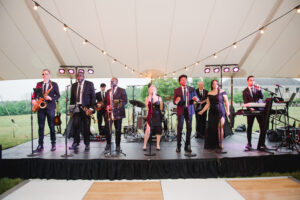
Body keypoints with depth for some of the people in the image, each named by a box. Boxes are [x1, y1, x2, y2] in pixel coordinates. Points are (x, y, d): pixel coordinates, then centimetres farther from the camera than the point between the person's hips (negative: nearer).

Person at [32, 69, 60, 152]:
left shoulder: (54, 84, 6)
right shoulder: (38, 84, 16)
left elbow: (58, 95, 1)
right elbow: (35, 93, 14)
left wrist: (51, 98, -15)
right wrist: (33, 100, -5)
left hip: (50, 107, -3)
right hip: (40, 107, 3)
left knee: (51, 126, 1)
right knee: (40, 127, 3)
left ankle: (53, 144, 10)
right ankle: (40, 145, 8)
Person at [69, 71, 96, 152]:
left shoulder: (89, 84, 3)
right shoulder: (74, 85, 15)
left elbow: (93, 97, -2)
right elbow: (72, 98, 15)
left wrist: (91, 108, -11)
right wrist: (71, 109, 7)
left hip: (86, 108, -3)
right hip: (76, 108, 3)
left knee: (86, 127, 2)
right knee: (75, 125, -10)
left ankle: (87, 144, 13)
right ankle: (76, 143, 2)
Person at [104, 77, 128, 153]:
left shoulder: (121, 91, 3)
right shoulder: (108, 91, 19)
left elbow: (125, 101, -6)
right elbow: (105, 101, 21)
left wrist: (117, 106, -20)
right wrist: (107, 106, -1)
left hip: (118, 113, -3)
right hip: (109, 113, 4)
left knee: (118, 129, 3)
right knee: (107, 129, -5)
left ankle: (118, 146, 15)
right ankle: (108, 145, 7)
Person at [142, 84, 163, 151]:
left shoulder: (159, 98, 5)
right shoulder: (147, 98, 5)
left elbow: (161, 108, 12)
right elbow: (147, 108, -4)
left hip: (158, 116, 1)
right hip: (150, 116, -1)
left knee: (158, 130, 4)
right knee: (148, 130, -11)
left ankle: (158, 145, 18)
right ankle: (144, 145, 1)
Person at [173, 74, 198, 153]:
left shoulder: (192, 89, 9)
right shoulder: (177, 90, 5)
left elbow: (196, 98, 7)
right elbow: (174, 101, 0)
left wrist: (196, 99, -17)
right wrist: (176, 101, -23)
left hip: (189, 110, 2)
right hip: (181, 110, -2)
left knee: (189, 128, 4)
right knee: (179, 128, -1)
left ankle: (187, 146, 14)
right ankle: (178, 146, 10)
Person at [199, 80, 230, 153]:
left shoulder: (222, 92, 3)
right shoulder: (209, 93, 11)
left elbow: (226, 102, 2)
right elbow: (208, 104, 13)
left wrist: (227, 111, -7)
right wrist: (202, 111, 3)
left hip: (220, 111, -3)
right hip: (212, 112, 3)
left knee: (220, 126, -15)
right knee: (211, 128, 4)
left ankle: (220, 145, -9)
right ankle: (211, 145, 16)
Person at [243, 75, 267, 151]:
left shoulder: (257, 88, 14)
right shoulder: (245, 91, 5)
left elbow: (262, 97, 0)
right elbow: (245, 102, -3)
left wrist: (259, 90, -13)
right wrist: (250, 108, -20)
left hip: (259, 109, 2)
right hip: (251, 110, -2)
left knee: (263, 128, -5)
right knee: (249, 128, 6)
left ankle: (261, 144, 5)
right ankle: (249, 144, 20)